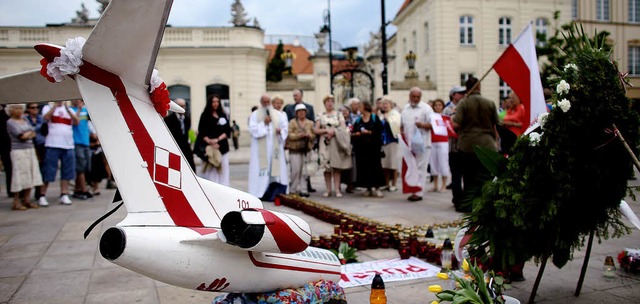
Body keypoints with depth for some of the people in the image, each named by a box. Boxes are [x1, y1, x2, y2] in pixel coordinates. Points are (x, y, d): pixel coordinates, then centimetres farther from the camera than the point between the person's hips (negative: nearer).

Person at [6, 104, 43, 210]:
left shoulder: (25, 120, 16)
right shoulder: (10, 122, -4)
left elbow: (34, 134, 9)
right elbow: (22, 136, -13)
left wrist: (26, 135, -9)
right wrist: (29, 132, 4)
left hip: (30, 150, 7)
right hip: (18, 151, -7)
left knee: (31, 175, 6)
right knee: (19, 176, -6)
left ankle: (27, 200, 13)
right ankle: (16, 202, 1)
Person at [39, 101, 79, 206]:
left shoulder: (69, 109, 17)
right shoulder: (48, 107, 9)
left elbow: (77, 122, 1)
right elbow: (46, 117, -12)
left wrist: (67, 108, -6)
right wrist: (55, 105, -11)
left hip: (68, 145, 3)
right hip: (52, 145, -3)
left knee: (67, 173, 4)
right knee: (48, 172, -3)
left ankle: (64, 195, 11)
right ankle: (42, 196, 4)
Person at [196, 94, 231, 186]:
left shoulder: (223, 116, 13)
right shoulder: (205, 116, 3)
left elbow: (227, 131, 5)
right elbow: (202, 133, -3)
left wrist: (217, 139, -11)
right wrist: (210, 142, -17)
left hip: (222, 147, 3)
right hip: (210, 149, -3)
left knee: (223, 172, 1)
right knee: (211, 172, -5)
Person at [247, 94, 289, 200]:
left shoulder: (278, 114, 13)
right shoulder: (255, 115, 6)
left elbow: (285, 126, 8)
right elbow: (252, 129, -5)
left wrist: (281, 131, -13)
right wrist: (263, 123, -13)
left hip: (275, 147, 3)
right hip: (260, 148, -2)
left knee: (276, 169, -1)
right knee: (261, 170, -6)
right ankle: (260, 193, -4)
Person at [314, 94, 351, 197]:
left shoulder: (338, 114, 9)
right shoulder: (320, 116, 10)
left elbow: (343, 128, 0)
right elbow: (316, 130, 2)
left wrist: (333, 132, -12)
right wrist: (327, 131, -12)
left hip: (337, 142, -1)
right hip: (325, 143, 1)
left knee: (336, 166, -4)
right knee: (327, 167, 0)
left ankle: (337, 190, -3)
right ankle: (328, 189, 5)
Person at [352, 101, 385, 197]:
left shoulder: (375, 118, 3)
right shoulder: (358, 120, 13)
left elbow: (379, 131, -6)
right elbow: (353, 133, 11)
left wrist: (368, 132, -14)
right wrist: (356, 134, -10)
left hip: (373, 146, -3)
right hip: (361, 147, 3)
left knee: (375, 166, -5)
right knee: (364, 167, 0)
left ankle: (377, 187, 0)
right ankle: (368, 187, 9)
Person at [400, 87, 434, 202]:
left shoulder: (426, 108, -4)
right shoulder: (405, 109, 14)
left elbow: (432, 124, -9)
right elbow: (402, 125, 23)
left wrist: (423, 125, -25)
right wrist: (402, 133, 10)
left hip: (421, 144, -6)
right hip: (408, 144, 6)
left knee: (420, 168, -4)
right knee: (410, 168, 10)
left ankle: (418, 192, -1)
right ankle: (413, 190, 19)